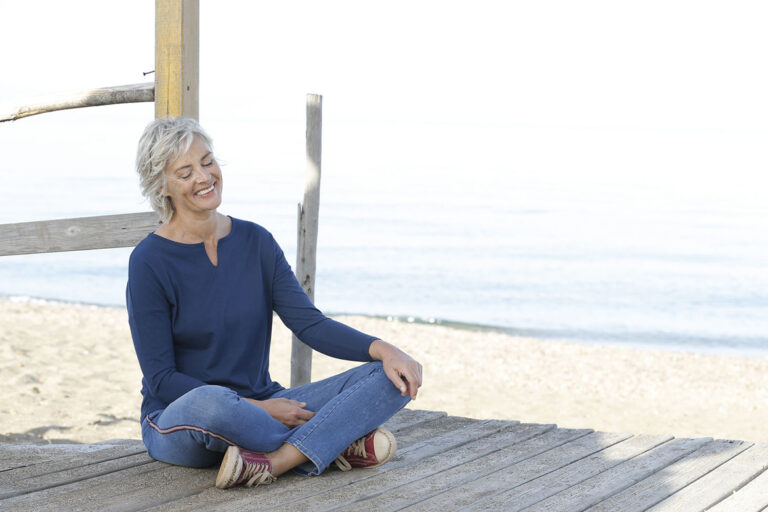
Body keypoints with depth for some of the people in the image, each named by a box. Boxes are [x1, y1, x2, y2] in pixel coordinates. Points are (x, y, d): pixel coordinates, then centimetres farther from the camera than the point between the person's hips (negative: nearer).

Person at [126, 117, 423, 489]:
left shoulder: (255, 242, 6)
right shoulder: (149, 262, -10)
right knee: (210, 402, -43)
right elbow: (161, 379, -12)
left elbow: (310, 323, 0)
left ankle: (275, 461, -33)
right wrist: (259, 409, -18)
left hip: (263, 405, 5)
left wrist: (383, 349, -19)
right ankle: (338, 444, -19)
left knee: (396, 377, -12)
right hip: (177, 422, -5)